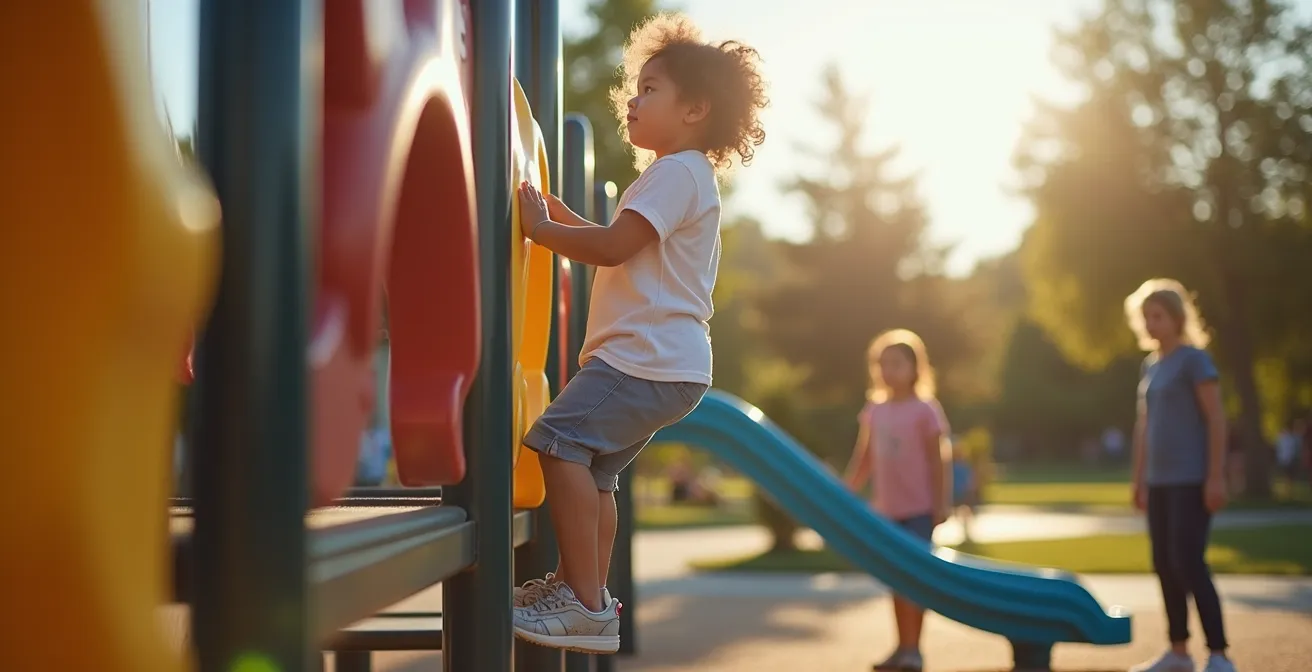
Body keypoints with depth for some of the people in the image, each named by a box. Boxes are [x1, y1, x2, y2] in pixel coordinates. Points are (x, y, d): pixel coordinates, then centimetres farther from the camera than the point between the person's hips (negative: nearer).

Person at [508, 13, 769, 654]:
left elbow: (614, 247, -20)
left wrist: (540, 228, -10)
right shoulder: (682, 175, 25)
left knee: (559, 440, -21)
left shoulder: (677, 171, -10)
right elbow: (621, 251, 26)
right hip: (660, 361, 11)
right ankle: (578, 587, 31)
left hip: (648, 358, -11)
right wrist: (562, 221, 17)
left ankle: (586, 603, -22)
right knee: (592, 469, 20)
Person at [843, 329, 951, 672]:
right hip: (887, 509, 5)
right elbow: (864, 461, 12)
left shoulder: (924, 410, -8)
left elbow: (937, 461, -7)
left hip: (918, 508, -5)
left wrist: (941, 504, -11)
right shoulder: (873, 411, 7)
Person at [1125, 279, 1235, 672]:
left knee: (1188, 563, -12)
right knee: (1164, 565, 9)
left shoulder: (1193, 358, -7)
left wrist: (1216, 477, -16)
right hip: (1160, 482, 8)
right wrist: (1139, 479, 17)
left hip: (1191, 481, -7)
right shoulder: (1150, 364, 14)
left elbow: (1215, 419, -11)